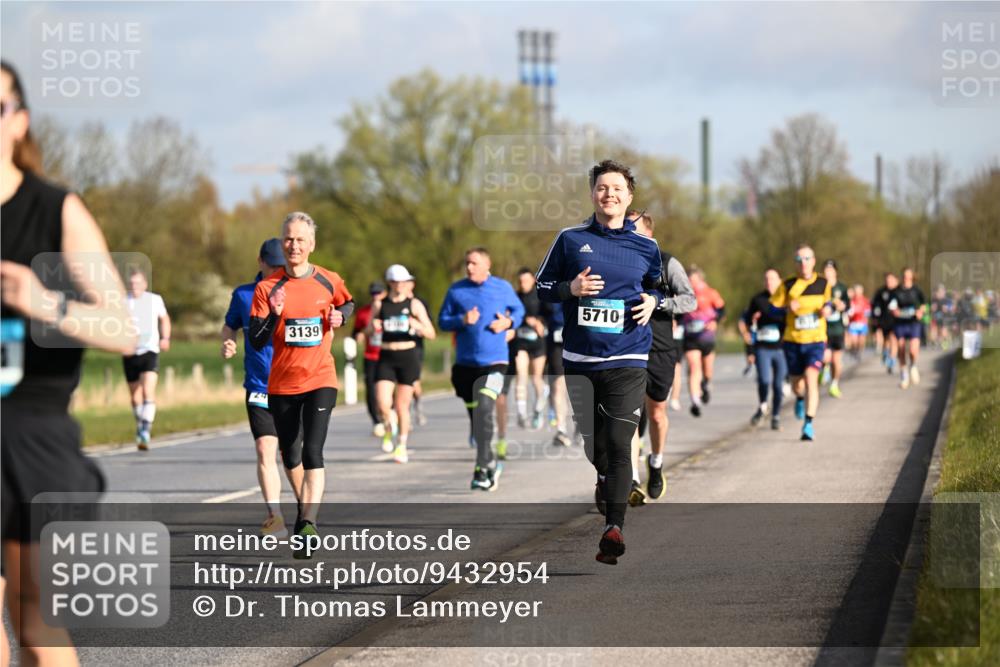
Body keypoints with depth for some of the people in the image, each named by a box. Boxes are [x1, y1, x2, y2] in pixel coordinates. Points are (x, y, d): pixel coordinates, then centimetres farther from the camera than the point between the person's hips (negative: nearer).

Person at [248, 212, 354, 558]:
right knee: (290, 457, 12)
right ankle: (306, 510, 37)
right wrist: (274, 316, -27)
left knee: (312, 454, -18)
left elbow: (348, 303, 22)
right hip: (281, 383, 2)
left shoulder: (329, 281, -1)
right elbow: (256, 341, -9)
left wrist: (339, 316, 0)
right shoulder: (267, 287, -4)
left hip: (320, 380, -2)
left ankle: (307, 523, -25)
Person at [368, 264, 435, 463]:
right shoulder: (379, 305, 5)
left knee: (402, 404, 3)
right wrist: (373, 327, -8)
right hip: (386, 358, 1)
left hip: (408, 357, -1)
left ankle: (402, 446, 18)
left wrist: (418, 326, -21)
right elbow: (368, 332, 16)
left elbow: (431, 334, 0)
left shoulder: (414, 305, 0)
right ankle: (388, 431, 19)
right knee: (383, 403, -13)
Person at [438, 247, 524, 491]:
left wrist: (508, 322, -4)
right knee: (475, 416, 10)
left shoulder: (503, 288, 4)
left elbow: (519, 310, 17)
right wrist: (462, 320, -13)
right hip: (465, 363, 3)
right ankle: (490, 463, 28)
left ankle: (482, 468, -18)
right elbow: (443, 321, 6)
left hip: (494, 362, -3)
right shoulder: (456, 290, 5)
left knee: (483, 411, -20)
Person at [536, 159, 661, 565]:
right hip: (579, 358, 2)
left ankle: (613, 528, -18)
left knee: (619, 443, -13)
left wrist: (652, 301, 1)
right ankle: (604, 480, 47)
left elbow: (657, 287, 23)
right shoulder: (570, 239, 4)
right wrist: (570, 288, -11)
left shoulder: (645, 247, 6)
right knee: (591, 440, 13)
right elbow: (542, 287, 9)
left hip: (627, 359, -2)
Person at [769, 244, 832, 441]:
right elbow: (773, 309, 1)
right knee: (797, 384, 12)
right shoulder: (787, 285, -3)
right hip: (792, 341, 1)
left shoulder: (823, 284, 2)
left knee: (811, 378, -21)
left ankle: (809, 423, -21)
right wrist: (787, 308, -18)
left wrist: (826, 310, -1)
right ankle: (800, 399, 50)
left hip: (815, 340, -1)